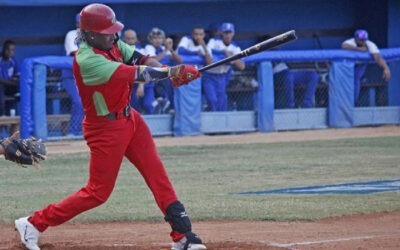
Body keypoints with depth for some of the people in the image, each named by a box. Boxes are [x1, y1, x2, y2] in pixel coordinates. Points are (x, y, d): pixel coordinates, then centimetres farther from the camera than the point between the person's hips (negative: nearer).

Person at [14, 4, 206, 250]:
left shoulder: (111, 43, -1)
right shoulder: (87, 60, -28)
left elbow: (141, 59, -6)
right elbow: (133, 73, -30)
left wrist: (170, 72, -25)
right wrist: (172, 71, -24)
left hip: (129, 117, 8)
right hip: (105, 127, -8)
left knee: (157, 174, 3)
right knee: (98, 192, -1)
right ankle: (34, 223, 9)